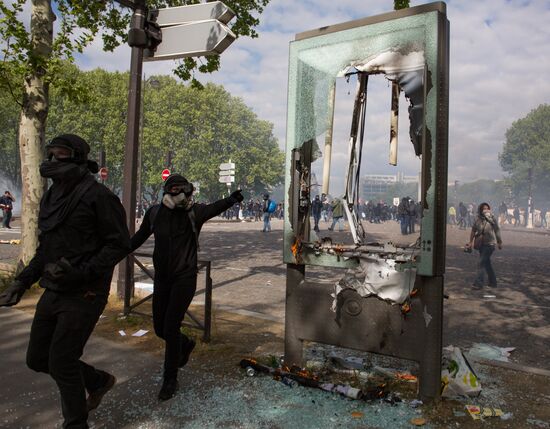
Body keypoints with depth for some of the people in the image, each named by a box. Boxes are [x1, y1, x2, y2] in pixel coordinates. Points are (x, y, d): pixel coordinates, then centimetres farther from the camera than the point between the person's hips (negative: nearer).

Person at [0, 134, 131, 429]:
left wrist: (82, 272, -24)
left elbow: (119, 244, -16)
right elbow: (46, 249, 19)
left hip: (84, 295, -8)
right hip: (53, 292, 9)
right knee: (38, 358, 15)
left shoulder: (97, 196, -15)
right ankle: (99, 382, 37)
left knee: (61, 363, 1)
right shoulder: (52, 197, 11)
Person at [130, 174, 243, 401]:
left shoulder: (194, 212, -9)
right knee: (160, 328, 12)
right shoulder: (155, 212, -1)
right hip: (161, 278, 4)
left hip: (185, 278, -4)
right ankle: (186, 344, 45)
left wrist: (235, 197, -37)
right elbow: (139, 237, 12)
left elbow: (217, 207, -21)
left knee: (170, 328, -4)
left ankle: (170, 379, 15)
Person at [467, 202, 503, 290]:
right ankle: (493, 282, 28)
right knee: (487, 263, 14)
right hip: (481, 244, 5)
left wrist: (500, 242, 5)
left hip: (490, 244, -5)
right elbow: (473, 230, 10)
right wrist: (471, 242, 12)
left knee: (482, 262, -11)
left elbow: (497, 231, -2)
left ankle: (479, 283, -9)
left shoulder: (492, 219, -11)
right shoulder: (478, 219, -1)